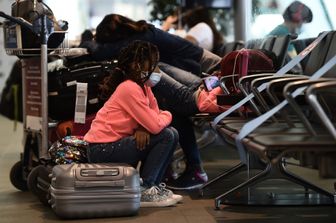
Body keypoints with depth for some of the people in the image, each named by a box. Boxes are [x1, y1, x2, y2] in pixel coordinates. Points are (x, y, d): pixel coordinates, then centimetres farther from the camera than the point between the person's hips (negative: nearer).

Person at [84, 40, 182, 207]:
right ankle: (144, 191, -9)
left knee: (172, 134, 5)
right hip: (102, 150, -9)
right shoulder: (129, 89, -21)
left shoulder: (143, 86, 8)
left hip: (114, 143, 9)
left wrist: (143, 129, -19)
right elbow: (155, 126, -25)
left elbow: (154, 117, 3)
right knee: (166, 136, -15)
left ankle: (153, 185, 10)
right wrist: (166, 115, -4)